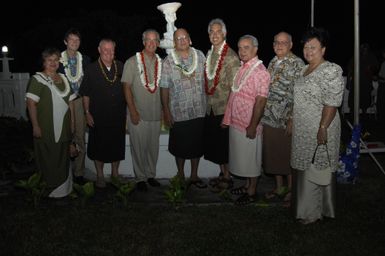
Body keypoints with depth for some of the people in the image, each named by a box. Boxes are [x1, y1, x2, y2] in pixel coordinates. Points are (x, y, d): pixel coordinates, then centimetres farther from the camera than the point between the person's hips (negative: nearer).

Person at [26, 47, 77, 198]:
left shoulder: (63, 78, 12)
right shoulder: (38, 79, -6)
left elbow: (70, 102, 14)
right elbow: (31, 103, -13)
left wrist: (72, 123, 10)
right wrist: (35, 126, -19)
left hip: (63, 129, 6)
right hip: (46, 129, -6)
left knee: (63, 160, 15)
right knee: (47, 161, 4)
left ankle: (63, 188, 29)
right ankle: (47, 189, 18)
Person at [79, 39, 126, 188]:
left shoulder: (121, 67, 3)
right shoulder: (91, 69, -4)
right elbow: (85, 94, -2)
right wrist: (87, 113, -6)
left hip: (118, 115, 2)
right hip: (98, 116, -2)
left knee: (117, 145, 12)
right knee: (99, 146, 8)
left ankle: (115, 172, 30)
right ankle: (100, 175, 24)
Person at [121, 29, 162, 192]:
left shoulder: (161, 63, 7)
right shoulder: (132, 62, -4)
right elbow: (126, 87, -6)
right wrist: (133, 111, -11)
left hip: (156, 114, 4)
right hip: (138, 114, -3)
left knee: (153, 147, 12)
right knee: (139, 148, 4)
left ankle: (151, 175, 27)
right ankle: (140, 178, 18)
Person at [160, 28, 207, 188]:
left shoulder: (200, 56, 2)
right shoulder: (168, 62, -6)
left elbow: (206, 78, 9)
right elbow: (164, 88, -6)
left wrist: (208, 104, 6)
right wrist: (166, 112, -8)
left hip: (199, 110, 3)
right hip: (179, 113, -2)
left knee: (197, 145, 12)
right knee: (180, 147, 10)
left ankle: (194, 176, 29)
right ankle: (180, 176, 30)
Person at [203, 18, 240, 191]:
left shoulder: (231, 56, -12)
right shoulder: (209, 54, 11)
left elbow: (234, 86, -15)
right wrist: (206, 102, 13)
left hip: (224, 108, -7)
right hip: (210, 108, 7)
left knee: (224, 144, 2)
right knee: (213, 143, 14)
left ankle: (227, 177, 17)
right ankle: (222, 173, 29)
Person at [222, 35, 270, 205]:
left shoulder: (260, 71, -16)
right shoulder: (242, 68, 9)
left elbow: (260, 101, -20)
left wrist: (253, 126, -21)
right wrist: (228, 118, 12)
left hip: (249, 125, -8)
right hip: (236, 121, 8)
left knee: (251, 158, 6)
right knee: (242, 156, 18)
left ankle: (252, 192, 20)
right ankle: (247, 185, 34)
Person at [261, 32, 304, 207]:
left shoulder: (297, 64, -10)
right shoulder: (273, 62, 12)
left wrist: (292, 119, -19)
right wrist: (262, 113, 15)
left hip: (286, 119, -7)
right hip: (269, 118, 7)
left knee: (288, 154, 4)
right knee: (273, 153, 14)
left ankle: (291, 190, 20)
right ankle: (279, 187, 31)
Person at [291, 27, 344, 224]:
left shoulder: (330, 71, -13)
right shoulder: (305, 70, 14)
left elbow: (331, 103, -20)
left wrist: (323, 128, -24)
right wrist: (292, 120, 18)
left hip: (319, 130, -8)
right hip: (302, 130, 8)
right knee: (304, 169, 15)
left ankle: (314, 212, 17)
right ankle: (306, 207, 29)